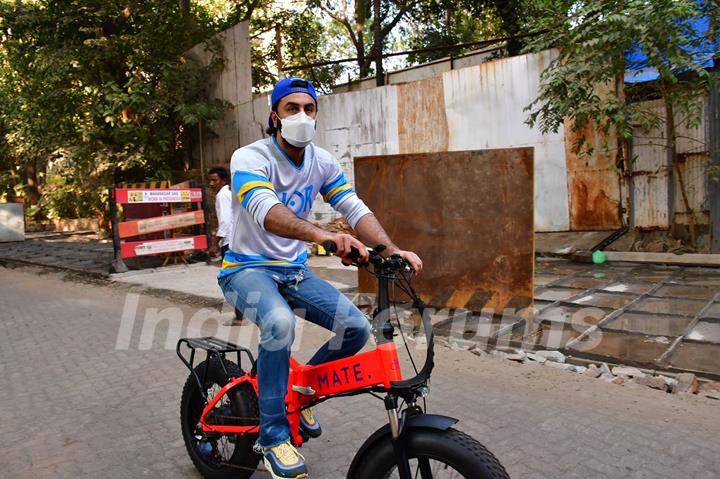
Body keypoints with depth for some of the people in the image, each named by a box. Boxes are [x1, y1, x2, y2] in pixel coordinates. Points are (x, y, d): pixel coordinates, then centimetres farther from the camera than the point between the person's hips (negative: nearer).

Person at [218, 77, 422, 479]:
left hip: (294, 270, 6)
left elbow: (355, 208, -8)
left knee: (357, 328, -9)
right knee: (280, 323, -36)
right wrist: (323, 235, -55)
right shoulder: (250, 158, -18)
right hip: (247, 268, -5)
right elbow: (264, 209, -37)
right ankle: (273, 435, -15)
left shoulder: (322, 162, 0)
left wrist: (391, 248, -26)